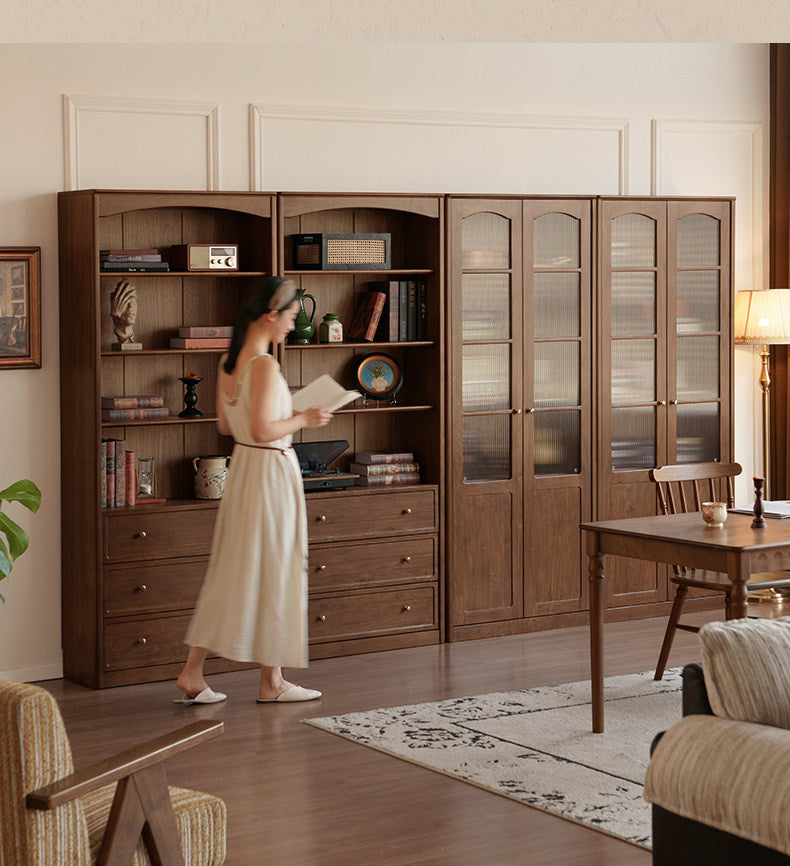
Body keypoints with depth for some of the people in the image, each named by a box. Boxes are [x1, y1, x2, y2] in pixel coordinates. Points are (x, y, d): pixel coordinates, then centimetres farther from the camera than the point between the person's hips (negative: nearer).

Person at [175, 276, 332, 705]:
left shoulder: (228, 360, 8)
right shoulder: (264, 364, -19)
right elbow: (263, 431, -25)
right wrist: (304, 419, -10)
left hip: (242, 468, 9)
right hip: (271, 470, -9)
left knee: (229, 571, 12)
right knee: (273, 572, 2)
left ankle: (191, 674, 12)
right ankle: (272, 682, 13)